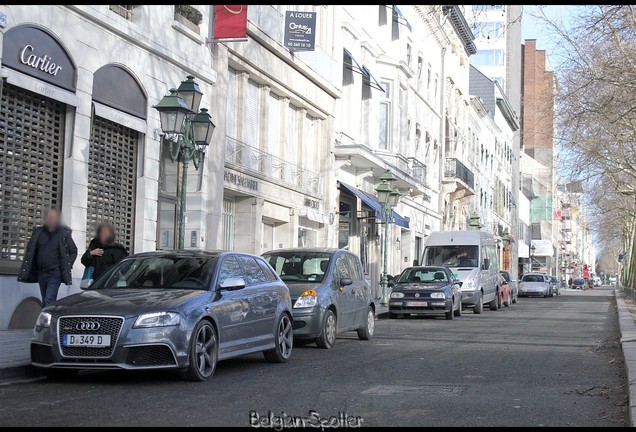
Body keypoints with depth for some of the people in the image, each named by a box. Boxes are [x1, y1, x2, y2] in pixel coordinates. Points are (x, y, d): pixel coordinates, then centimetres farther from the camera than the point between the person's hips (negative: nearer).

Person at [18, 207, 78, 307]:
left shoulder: (64, 233, -3)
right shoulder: (38, 232, 7)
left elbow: (73, 251, 5)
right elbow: (30, 251, 15)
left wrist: (68, 265, -4)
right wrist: (27, 271, 7)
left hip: (55, 273, -5)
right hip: (41, 273, 5)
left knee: (49, 301, -17)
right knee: (45, 302, 12)